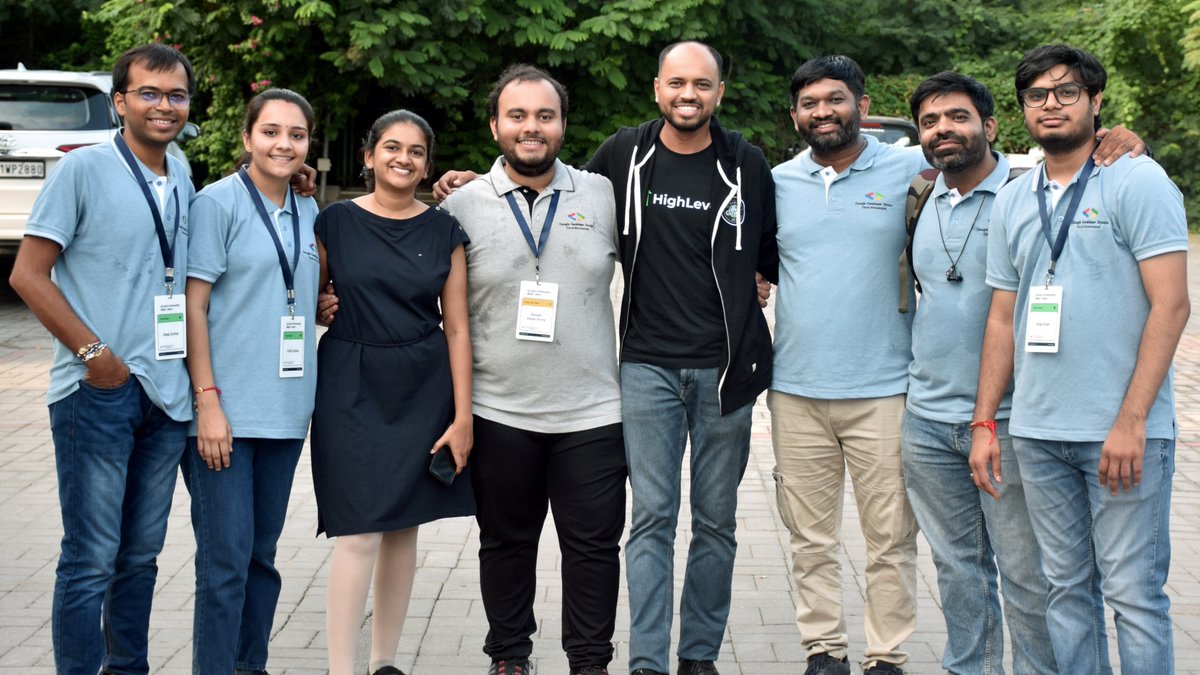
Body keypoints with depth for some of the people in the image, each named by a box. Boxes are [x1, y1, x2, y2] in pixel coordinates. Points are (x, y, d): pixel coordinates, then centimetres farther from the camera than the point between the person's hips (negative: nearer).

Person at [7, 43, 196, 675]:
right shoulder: (83, 169, -6)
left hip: (167, 392, 6)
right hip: (98, 390, -6)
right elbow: (28, 275, -8)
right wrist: (94, 353, -14)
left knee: (141, 553, 15)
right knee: (91, 559, -3)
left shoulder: (182, 176, 12)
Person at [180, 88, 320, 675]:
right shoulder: (218, 203, -6)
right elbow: (193, 306, -9)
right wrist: (208, 401, -15)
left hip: (285, 409, 6)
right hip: (226, 409, -6)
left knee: (262, 552, 12)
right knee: (226, 555, -5)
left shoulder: (308, 215, 13)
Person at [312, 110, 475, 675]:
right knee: (359, 534, -9)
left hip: (423, 390, 2)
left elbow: (456, 328, 3)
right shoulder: (336, 222, 1)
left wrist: (462, 416, 0)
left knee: (404, 527, 9)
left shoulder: (444, 231, 5)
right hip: (352, 388, -2)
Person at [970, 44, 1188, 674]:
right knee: (1067, 588, 11)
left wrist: (1131, 420, -16)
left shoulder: (1137, 181, -3)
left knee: (1133, 592, -2)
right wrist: (984, 423, 10)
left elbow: (1170, 305, -10)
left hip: (1122, 431, -5)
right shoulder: (1012, 201, 14)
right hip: (1037, 431, 5)